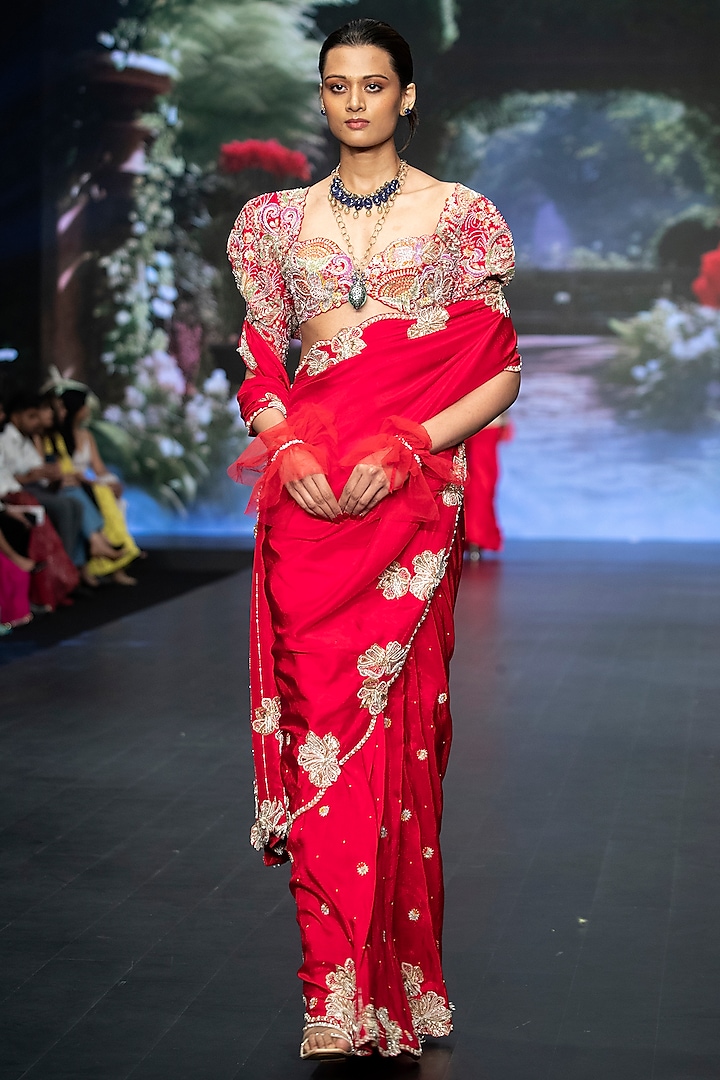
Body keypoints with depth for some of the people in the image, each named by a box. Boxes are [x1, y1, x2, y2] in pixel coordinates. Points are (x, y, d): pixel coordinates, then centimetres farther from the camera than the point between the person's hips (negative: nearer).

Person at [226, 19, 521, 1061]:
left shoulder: (458, 215, 5)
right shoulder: (279, 219, 13)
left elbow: (501, 373, 1)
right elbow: (259, 363, 13)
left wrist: (406, 447, -13)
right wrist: (287, 445, -7)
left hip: (410, 497, -2)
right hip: (307, 500, 2)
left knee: (396, 724, -4)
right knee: (320, 720, -2)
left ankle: (396, 988, 8)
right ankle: (340, 997, 4)